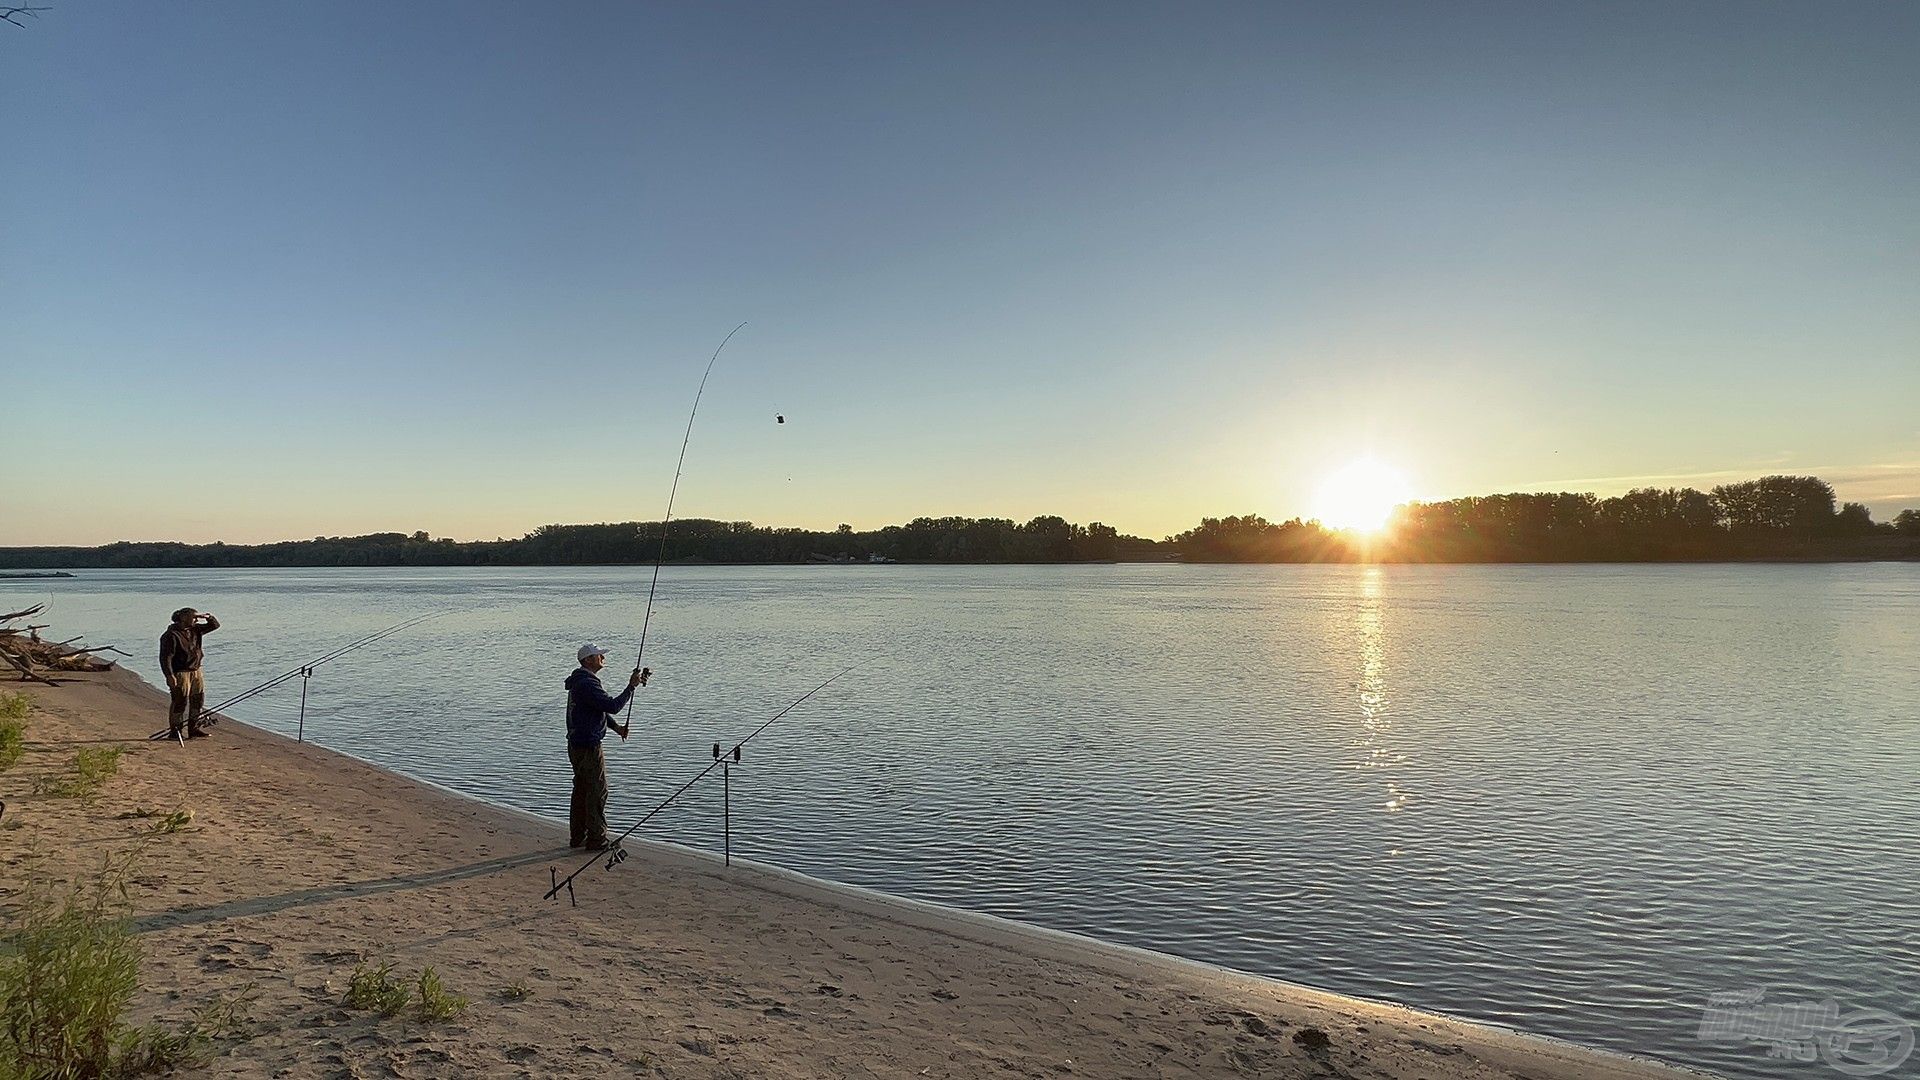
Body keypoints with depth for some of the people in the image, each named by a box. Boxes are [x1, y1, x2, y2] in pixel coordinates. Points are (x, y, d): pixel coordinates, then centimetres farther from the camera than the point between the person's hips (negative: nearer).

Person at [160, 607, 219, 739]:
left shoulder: (195, 629, 10)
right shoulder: (171, 635, -13)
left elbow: (215, 625, 20)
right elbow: (165, 657, -16)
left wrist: (207, 616, -1)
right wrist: (169, 676, -21)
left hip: (196, 671, 8)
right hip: (180, 673, -8)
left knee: (198, 700, 10)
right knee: (180, 702, -5)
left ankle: (194, 728, 18)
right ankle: (175, 731, 4)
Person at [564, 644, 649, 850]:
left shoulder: (579, 681, 15)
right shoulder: (587, 684, -21)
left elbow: (600, 708, 20)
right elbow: (613, 706, -26)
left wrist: (616, 726, 9)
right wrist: (631, 686, -18)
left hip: (576, 745, 11)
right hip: (588, 747, -11)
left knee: (581, 790, 17)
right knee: (597, 792, -3)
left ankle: (578, 838, 24)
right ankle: (596, 840, 1)